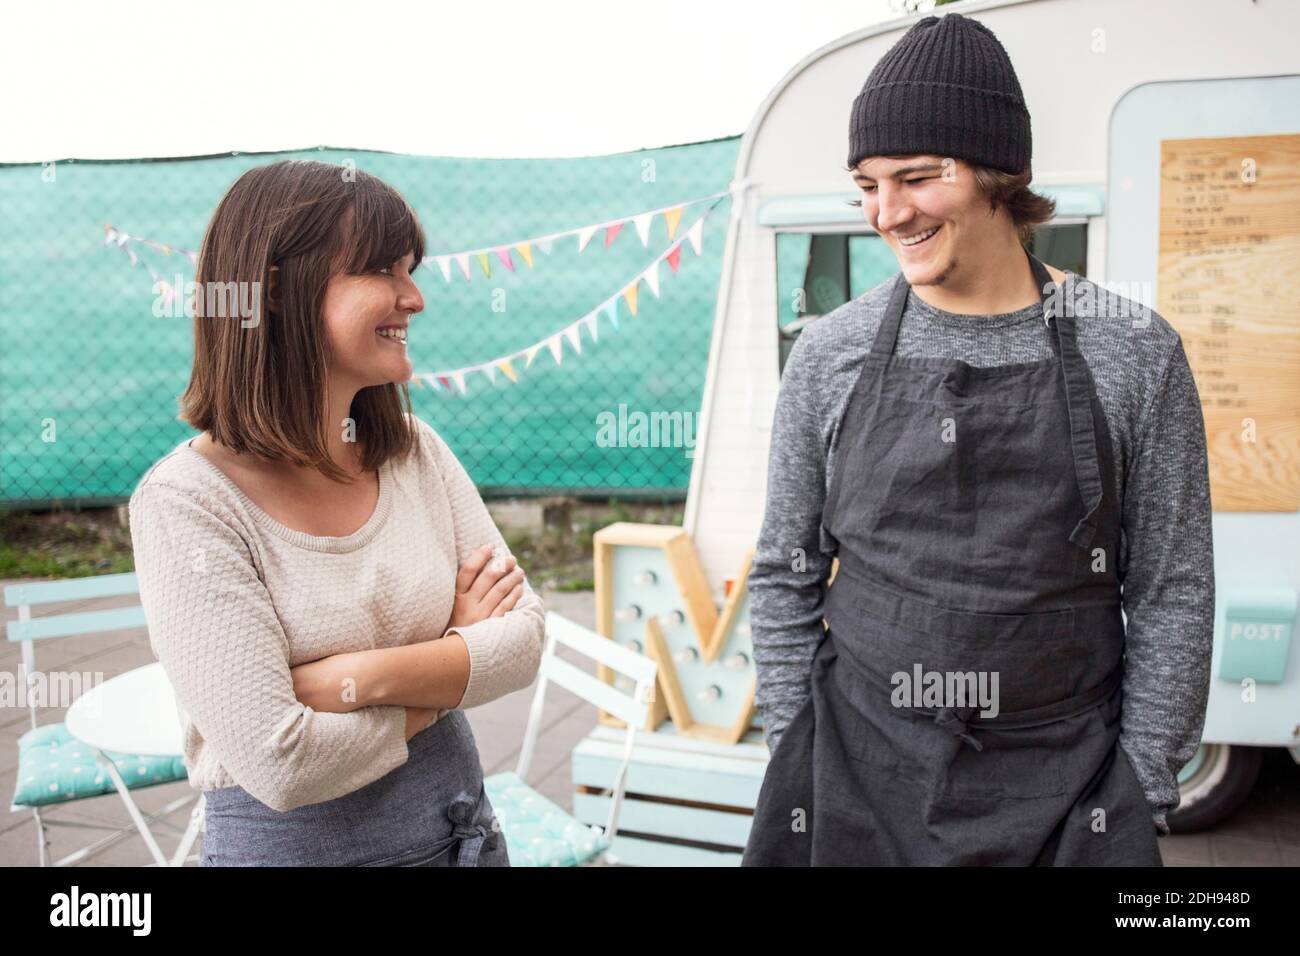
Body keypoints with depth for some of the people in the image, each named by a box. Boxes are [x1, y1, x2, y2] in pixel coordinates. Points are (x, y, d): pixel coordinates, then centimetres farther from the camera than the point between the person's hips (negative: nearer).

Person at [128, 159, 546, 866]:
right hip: (287, 842, -4)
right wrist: (457, 658, -13)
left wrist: (368, 676, -22)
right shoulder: (186, 501, -20)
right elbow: (282, 764, -24)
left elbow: (524, 635, -8)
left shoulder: (415, 448, -5)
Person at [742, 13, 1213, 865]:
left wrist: (1142, 796, -2)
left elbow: (1172, 596, 0)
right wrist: (795, 763, 2)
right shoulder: (831, 354, -2)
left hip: (1064, 790, 0)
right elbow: (786, 578, 4)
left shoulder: (1135, 355, -4)